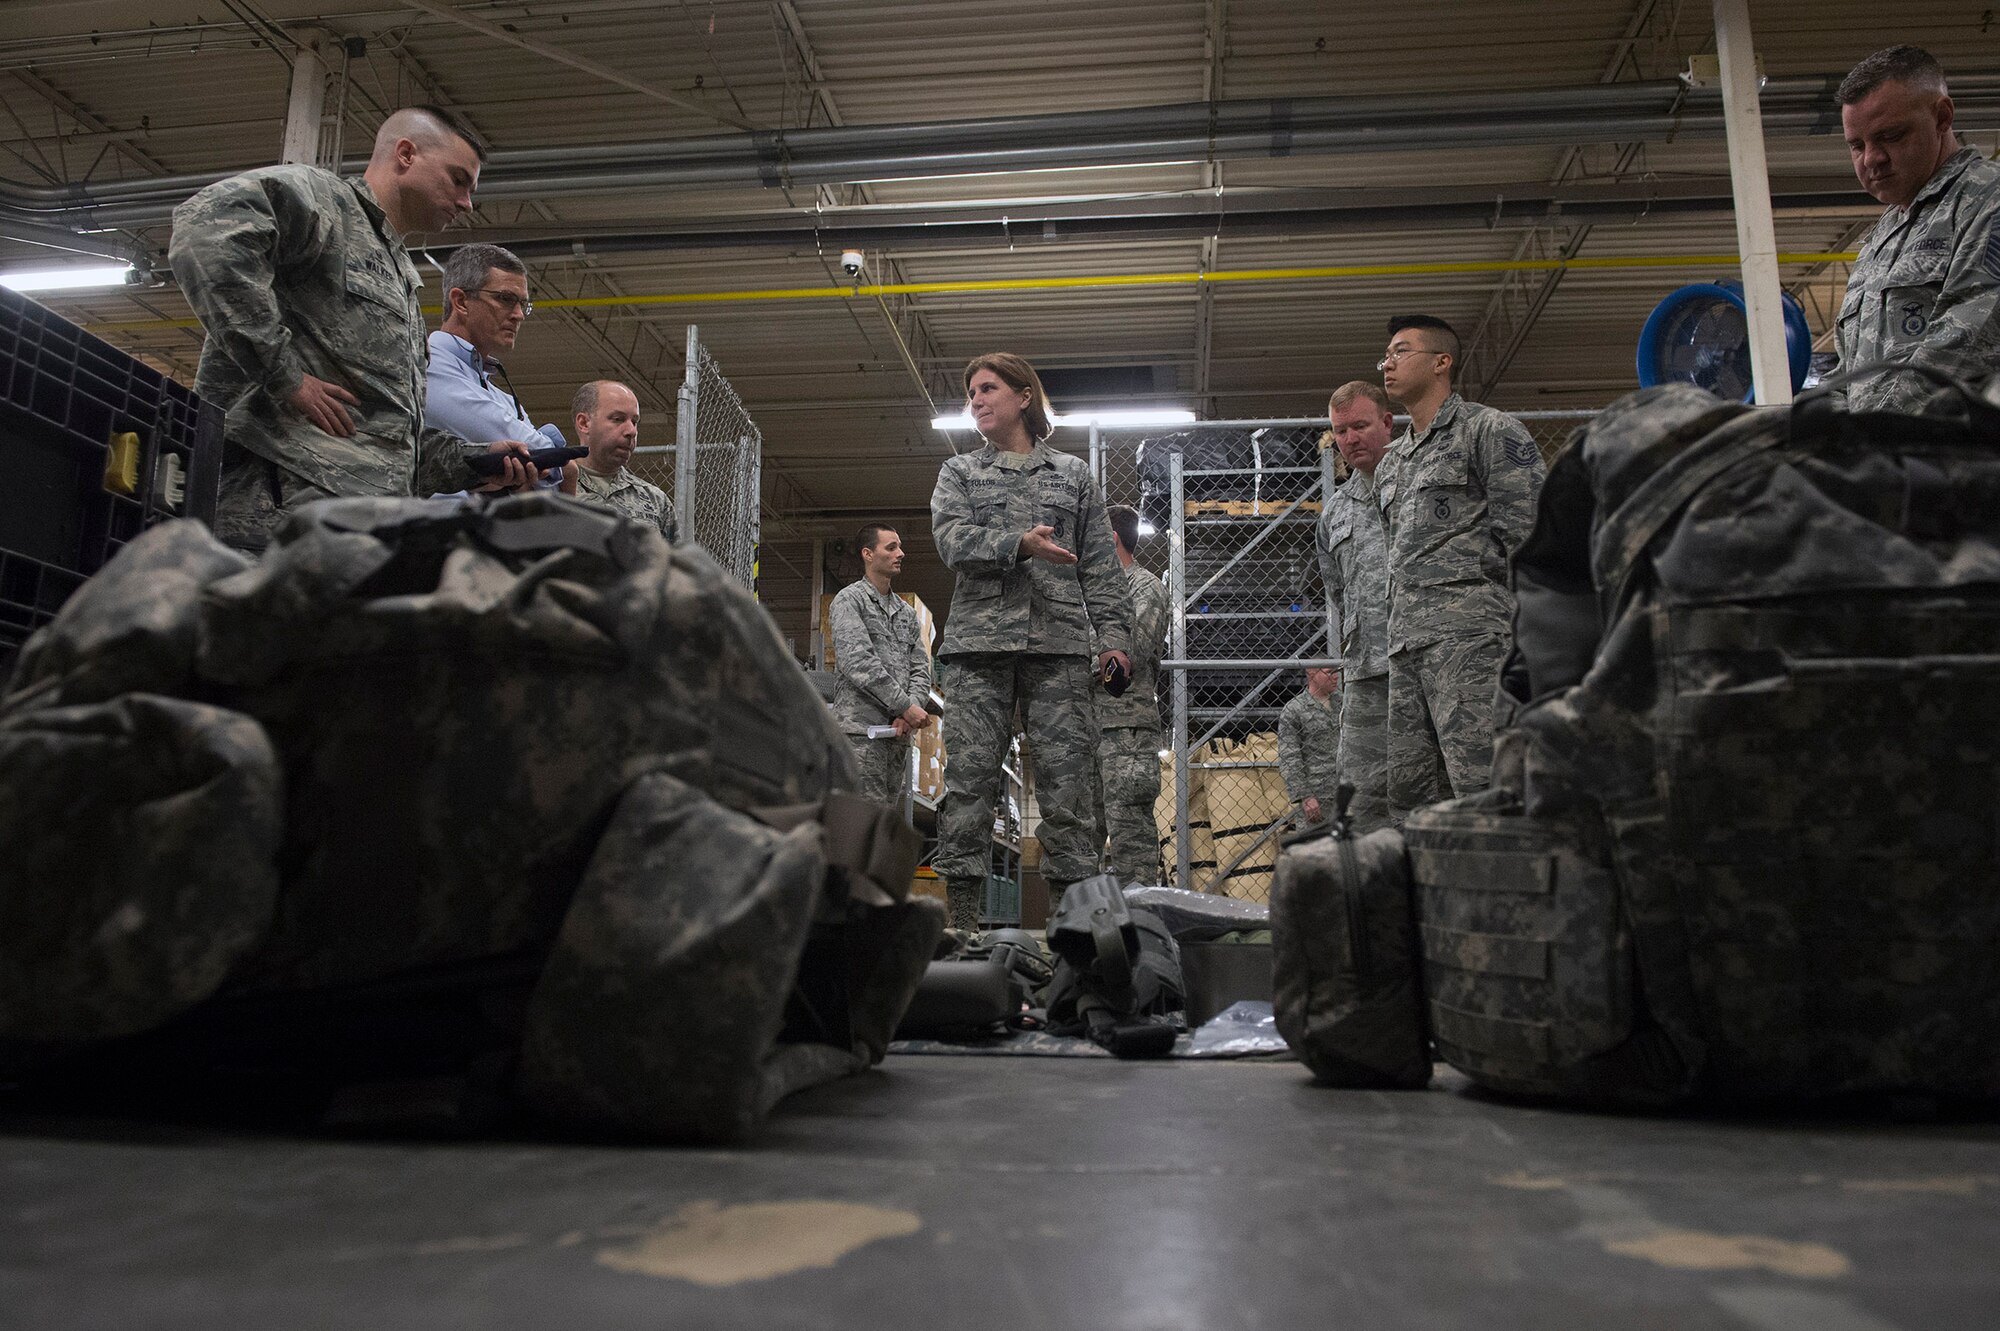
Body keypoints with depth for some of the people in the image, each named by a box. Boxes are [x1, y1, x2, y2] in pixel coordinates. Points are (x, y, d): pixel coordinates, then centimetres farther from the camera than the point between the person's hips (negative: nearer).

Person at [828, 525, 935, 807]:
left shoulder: (906, 612, 22)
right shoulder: (849, 599, 2)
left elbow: (920, 669, 14)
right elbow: (857, 662, -11)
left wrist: (908, 715, -6)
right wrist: (906, 707, -15)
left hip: (899, 732, 7)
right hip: (861, 729, -7)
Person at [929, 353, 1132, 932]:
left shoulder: (1072, 473, 19)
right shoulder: (958, 472, 18)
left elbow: (1101, 562, 14)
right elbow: (952, 539, 0)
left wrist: (1113, 632, 2)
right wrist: (1019, 544, -15)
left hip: (1057, 644, 0)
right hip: (978, 643, 0)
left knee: (1066, 777, -4)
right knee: (969, 779, -4)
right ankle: (962, 916, -1)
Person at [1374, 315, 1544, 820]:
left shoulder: (1490, 430, 4)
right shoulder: (1389, 463, 27)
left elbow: (1524, 533, -5)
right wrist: (1401, 622, 17)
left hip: (1468, 629, -8)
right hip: (1406, 638, 8)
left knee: (1480, 780, -16)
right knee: (1409, 787, 4)